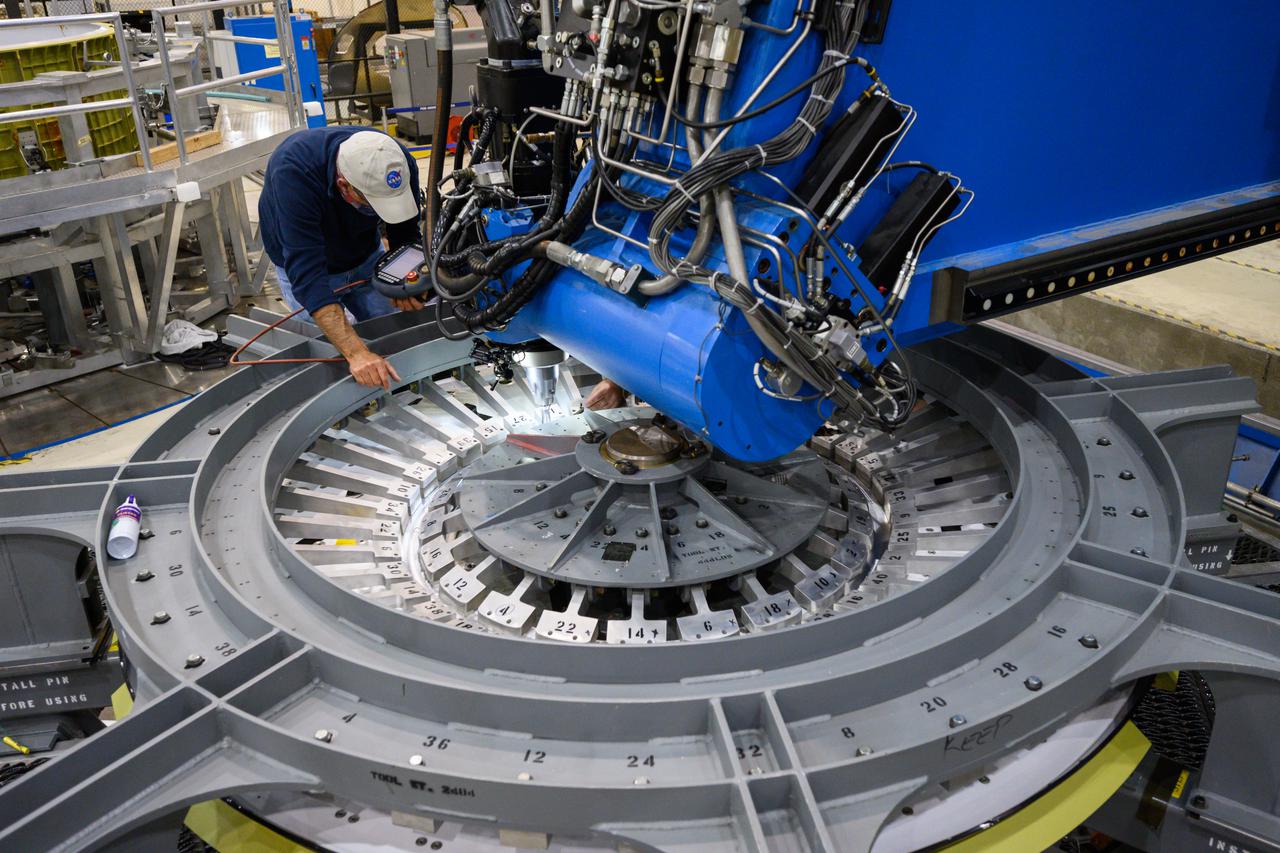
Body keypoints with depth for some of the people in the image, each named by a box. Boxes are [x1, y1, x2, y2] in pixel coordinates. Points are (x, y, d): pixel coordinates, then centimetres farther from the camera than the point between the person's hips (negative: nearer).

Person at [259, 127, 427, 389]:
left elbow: (405, 235, -13)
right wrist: (356, 353, -55)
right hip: (306, 265, -3)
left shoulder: (399, 163, -30)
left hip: (365, 256, 3)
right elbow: (307, 276, -47)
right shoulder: (293, 173, -43)